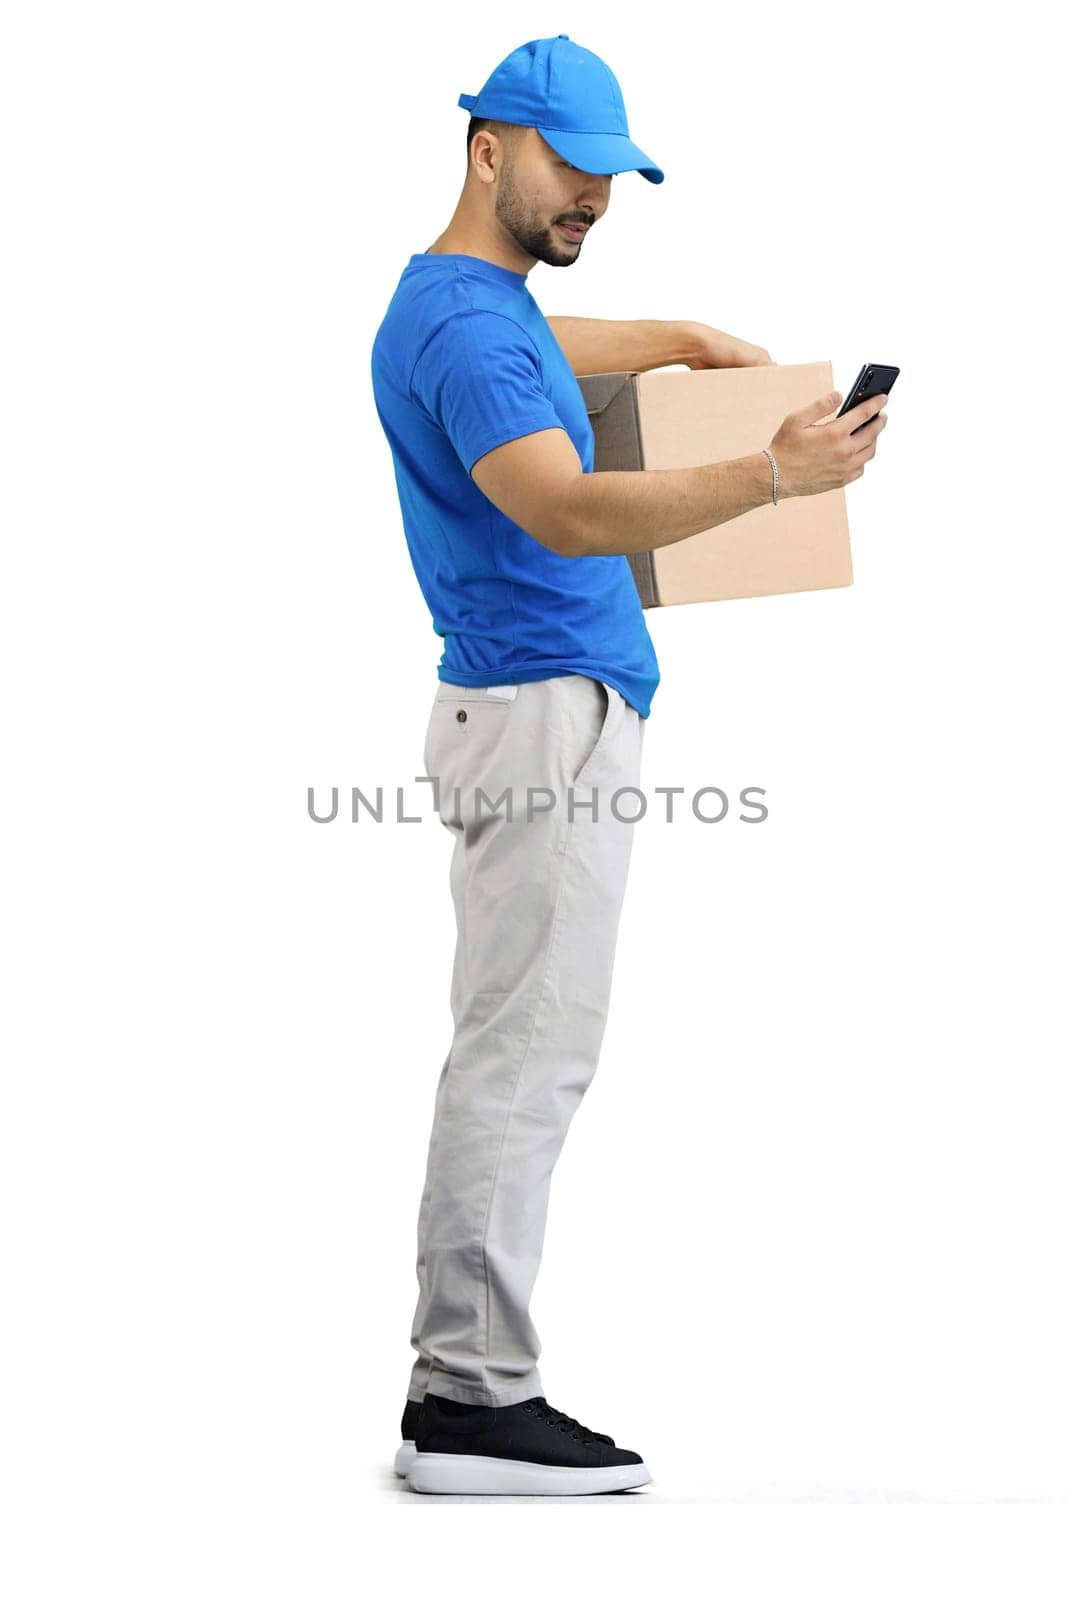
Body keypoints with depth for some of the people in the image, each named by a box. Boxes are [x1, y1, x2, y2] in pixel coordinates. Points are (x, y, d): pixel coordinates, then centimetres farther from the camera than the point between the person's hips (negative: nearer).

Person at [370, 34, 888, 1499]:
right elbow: (565, 512, -31)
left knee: (520, 1055, 10)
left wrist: (779, 387, 32)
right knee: (526, 1055, -10)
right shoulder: (462, 324, -15)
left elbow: (635, 342, 42)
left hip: (549, 717, 11)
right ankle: (473, 1399, -8)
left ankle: (462, 1383, 13)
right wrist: (769, 474, -37)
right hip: (548, 719, -11)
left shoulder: (487, 306, 19)